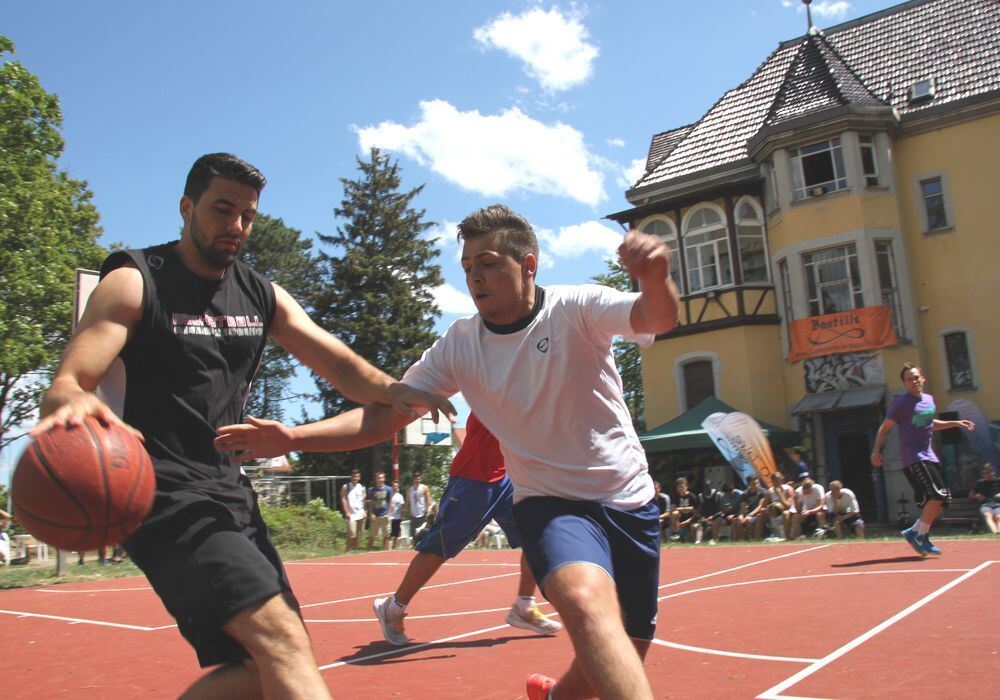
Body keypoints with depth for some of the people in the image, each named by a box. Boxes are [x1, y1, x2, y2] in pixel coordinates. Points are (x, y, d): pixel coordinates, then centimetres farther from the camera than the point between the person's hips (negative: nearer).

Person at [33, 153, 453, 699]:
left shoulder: (262, 296, 13)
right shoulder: (135, 282, -4)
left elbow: (337, 362, 4)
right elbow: (67, 383, -13)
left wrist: (387, 389, -18)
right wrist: (71, 405, -38)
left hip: (229, 490, 7)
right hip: (163, 494, -7)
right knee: (282, 639, -23)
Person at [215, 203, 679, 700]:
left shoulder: (576, 308, -12)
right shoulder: (459, 346, -6)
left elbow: (658, 319, -29)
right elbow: (383, 414, -8)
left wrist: (656, 279, -53)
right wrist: (293, 437, -22)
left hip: (629, 500, 1)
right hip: (550, 504, -1)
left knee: (625, 657, 11)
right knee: (587, 601, -34)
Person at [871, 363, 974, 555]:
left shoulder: (929, 400, 13)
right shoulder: (901, 403, -9)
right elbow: (885, 427, -6)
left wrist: (955, 423, 22)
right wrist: (876, 451, -16)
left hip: (928, 456, 8)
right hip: (913, 458, -8)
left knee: (941, 499, 5)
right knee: (937, 495, -18)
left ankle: (914, 532, 14)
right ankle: (921, 537, -9)